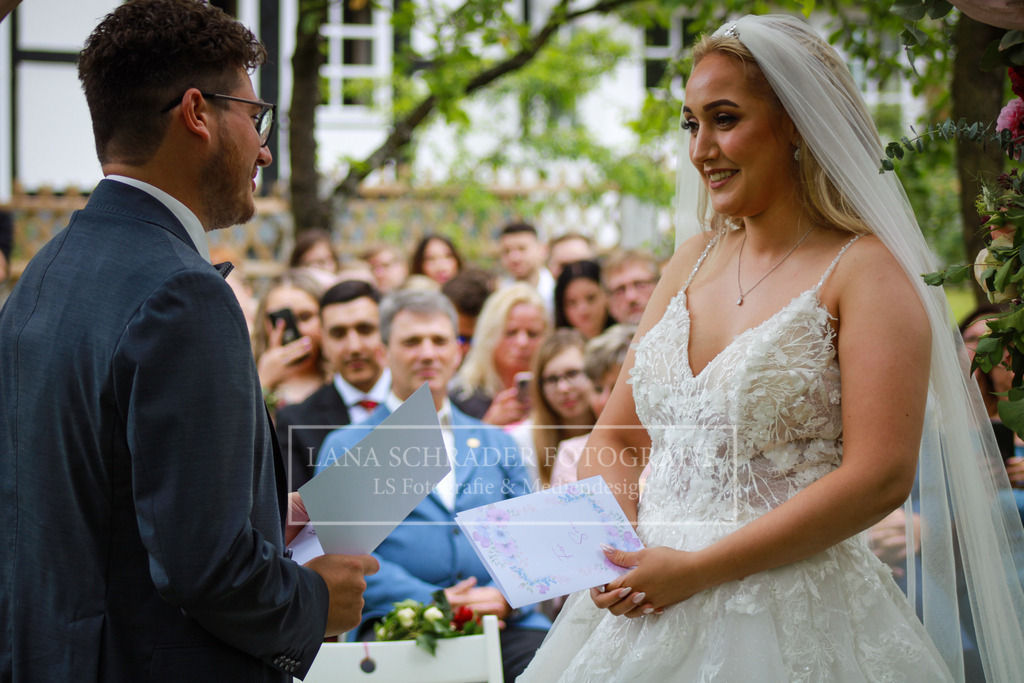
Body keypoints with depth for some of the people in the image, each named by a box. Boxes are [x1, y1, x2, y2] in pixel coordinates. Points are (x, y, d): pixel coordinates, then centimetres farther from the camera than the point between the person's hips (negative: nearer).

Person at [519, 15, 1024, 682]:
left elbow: (882, 477, -17)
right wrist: (608, 550, -7)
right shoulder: (693, 262, 11)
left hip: (794, 627, -5)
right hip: (645, 610, 6)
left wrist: (698, 567, -16)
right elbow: (613, 440, 13)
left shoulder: (867, 269, -8)